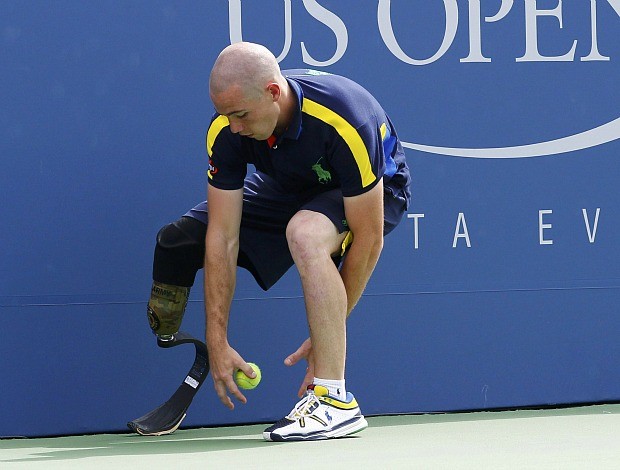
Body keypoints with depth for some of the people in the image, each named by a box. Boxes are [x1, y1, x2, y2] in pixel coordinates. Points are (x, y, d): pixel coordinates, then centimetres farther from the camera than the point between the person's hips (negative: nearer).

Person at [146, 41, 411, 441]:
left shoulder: (343, 123, -39)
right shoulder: (226, 130, -25)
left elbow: (369, 240, -33)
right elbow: (222, 238, -22)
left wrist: (329, 333, -28)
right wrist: (217, 342, -25)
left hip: (375, 192, -6)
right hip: (289, 190, 6)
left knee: (305, 232, -39)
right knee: (178, 239, -9)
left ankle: (335, 399, -34)